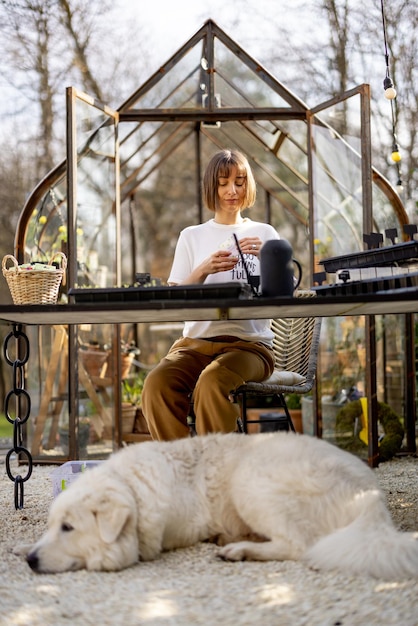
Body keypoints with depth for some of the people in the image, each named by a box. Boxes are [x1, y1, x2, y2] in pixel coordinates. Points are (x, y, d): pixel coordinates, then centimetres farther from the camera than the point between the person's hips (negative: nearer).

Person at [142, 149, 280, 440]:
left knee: (211, 383, -35)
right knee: (157, 385, -30)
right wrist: (204, 270, -11)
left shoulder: (264, 233, 13)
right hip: (196, 342, 2)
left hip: (249, 342, -2)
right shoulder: (192, 236, 16)